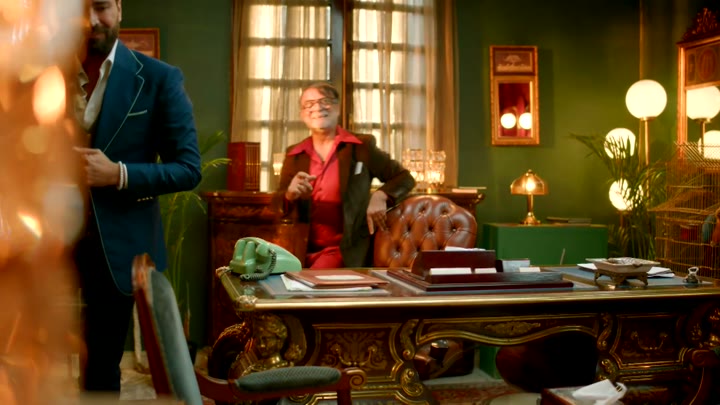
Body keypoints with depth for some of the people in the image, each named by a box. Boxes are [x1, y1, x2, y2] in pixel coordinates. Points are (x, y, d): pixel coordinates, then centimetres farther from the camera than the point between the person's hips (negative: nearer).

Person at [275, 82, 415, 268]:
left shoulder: (361, 146, 2)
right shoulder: (294, 155, 11)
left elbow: (404, 178, 8)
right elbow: (277, 207, 10)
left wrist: (380, 196, -12)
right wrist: (290, 194, -13)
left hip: (345, 251, -3)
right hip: (301, 250, 3)